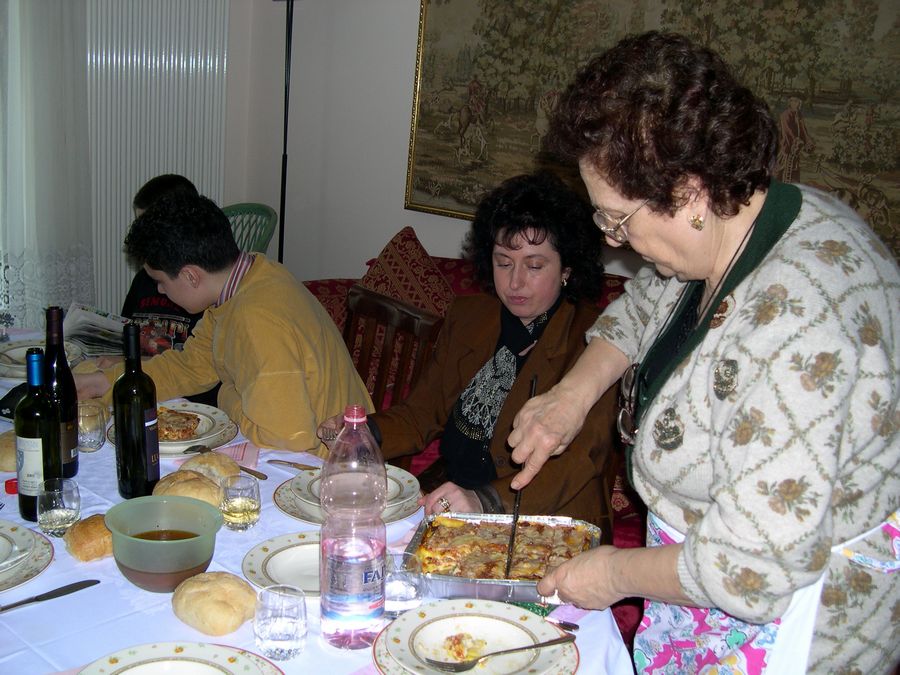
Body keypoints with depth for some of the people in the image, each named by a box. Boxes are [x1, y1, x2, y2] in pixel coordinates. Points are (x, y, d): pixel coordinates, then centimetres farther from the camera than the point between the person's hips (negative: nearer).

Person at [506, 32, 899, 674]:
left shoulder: (792, 329, -37)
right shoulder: (742, 221, -7)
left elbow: (750, 569, -35)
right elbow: (645, 304, 13)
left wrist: (617, 574, -18)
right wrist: (574, 391, -1)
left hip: (794, 614, -8)